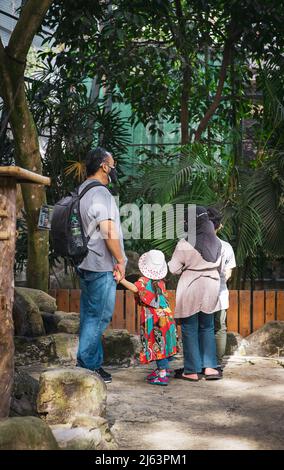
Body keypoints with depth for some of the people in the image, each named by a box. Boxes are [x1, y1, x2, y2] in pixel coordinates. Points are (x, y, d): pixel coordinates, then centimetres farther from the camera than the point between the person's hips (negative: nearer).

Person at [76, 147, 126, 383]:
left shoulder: (81, 192, 15)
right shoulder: (101, 193, -15)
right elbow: (109, 233, -20)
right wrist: (120, 260, -9)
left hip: (85, 264, 10)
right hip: (102, 266, -10)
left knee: (90, 315, 12)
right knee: (99, 316, -4)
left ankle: (93, 363, 19)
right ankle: (87, 364, 0)